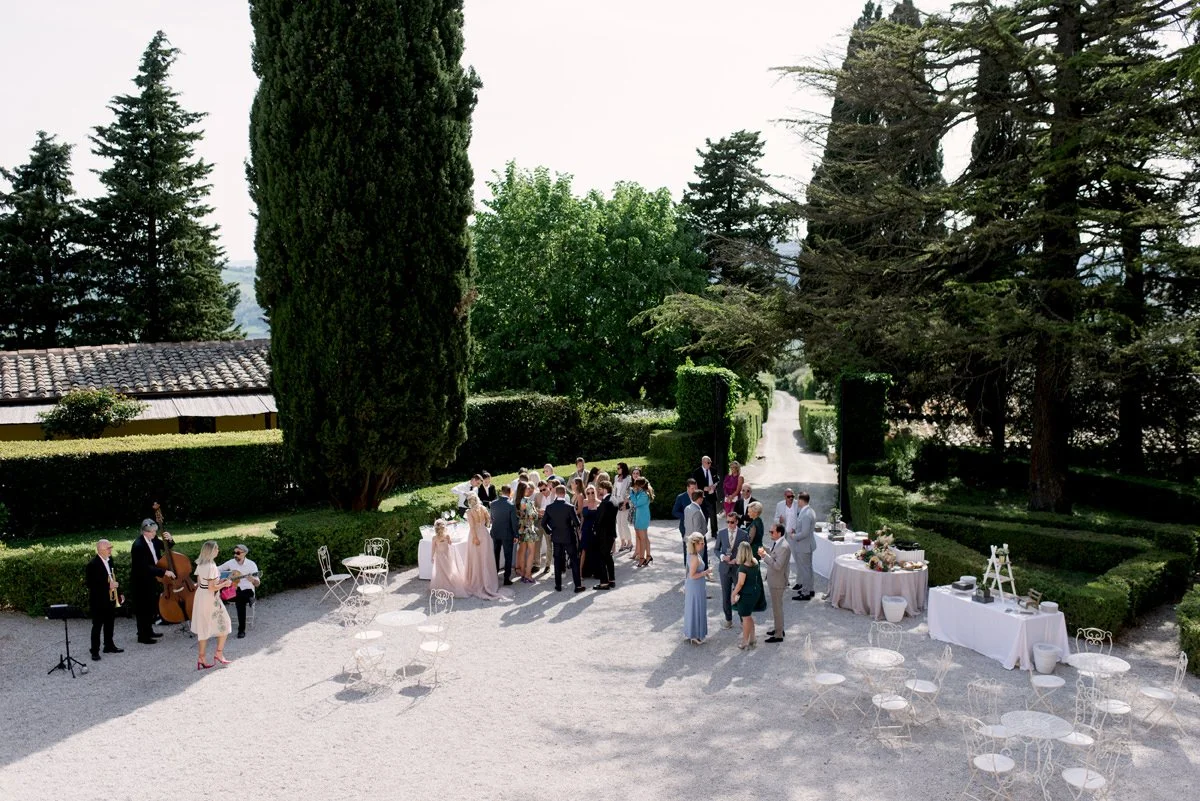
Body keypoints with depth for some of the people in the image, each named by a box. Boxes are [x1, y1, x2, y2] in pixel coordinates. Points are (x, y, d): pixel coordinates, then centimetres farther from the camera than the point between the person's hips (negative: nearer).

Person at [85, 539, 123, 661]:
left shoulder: (110, 560, 4)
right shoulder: (92, 565, -19)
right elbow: (91, 584, -21)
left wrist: (118, 593, 13)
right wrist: (108, 586, -25)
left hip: (111, 598, 7)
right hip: (98, 600, -7)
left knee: (109, 623, 16)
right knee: (97, 626, 0)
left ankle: (109, 646, 28)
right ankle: (95, 651, 7)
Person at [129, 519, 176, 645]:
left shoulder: (153, 540, -4)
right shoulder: (138, 546, -27)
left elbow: (165, 547, 13)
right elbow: (145, 567, -30)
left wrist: (170, 540, -10)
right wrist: (164, 572, -32)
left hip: (151, 579, 8)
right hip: (141, 581, -8)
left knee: (152, 606, 19)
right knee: (143, 608, 3)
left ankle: (149, 631, 35)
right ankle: (142, 636, 15)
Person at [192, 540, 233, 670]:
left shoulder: (200, 565, 4)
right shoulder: (211, 567, -22)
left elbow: (199, 583, 12)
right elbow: (212, 588, -22)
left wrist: (217, 581, 13)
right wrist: (225, 584, -8)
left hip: (200, 597, 8)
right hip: (211, 599, -8)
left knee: (203, 628, 14)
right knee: (223, 625, 10)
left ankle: (201, 659, 18)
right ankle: (219, 653, 15)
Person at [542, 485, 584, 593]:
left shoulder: (549, 507, -6)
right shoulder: (570, 507, -17)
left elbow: (543, 522, -1)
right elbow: (577, 523, -15)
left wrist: (550, 532, 13)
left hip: (556, 538, 3)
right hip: (569, 537, -3)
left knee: (557, 561, 12)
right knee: (574, 561, 6)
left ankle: (558, 585, 15)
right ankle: (578, 585, 6)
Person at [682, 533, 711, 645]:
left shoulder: (691, 554, 1)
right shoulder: (695, 558, -28)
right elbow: (692, 575, -25)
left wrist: (704, 574, 12)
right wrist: (705, 572, -19)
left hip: (691, 585, 9)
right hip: (696, 587, -9)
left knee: (692, 609, 20)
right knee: (696, 610, 5)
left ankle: (691, 633, 34)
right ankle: (694, 636, 18)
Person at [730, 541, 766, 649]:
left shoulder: (743, 567, -26)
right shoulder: (755, 562, -3)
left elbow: (740, 583, -23)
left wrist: (733, 594, -10)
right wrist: (737, 560, 19)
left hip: (746, 594, -8)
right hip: (755, 591, 8)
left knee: (746, 618, 7)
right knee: (749, 616, 22)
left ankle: (745, 642, 20)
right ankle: (752, 639, 32)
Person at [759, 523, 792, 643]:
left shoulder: (784, 547, -26)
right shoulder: (776, 543, 3)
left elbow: (777, 565, -29)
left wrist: (764, 555, -28)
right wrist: (766, 551, -2)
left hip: (778, 582, -9)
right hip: (773, 580, 9)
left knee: (777, 607, 2)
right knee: (776, 606, 22)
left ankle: (778, 635, 14)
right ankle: (779, 629, 37)